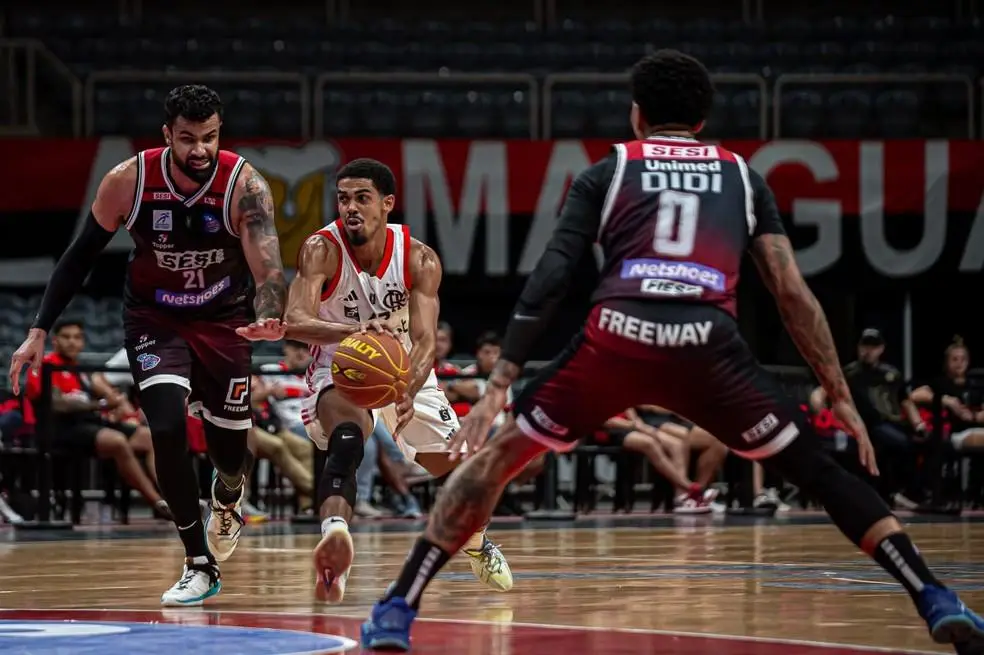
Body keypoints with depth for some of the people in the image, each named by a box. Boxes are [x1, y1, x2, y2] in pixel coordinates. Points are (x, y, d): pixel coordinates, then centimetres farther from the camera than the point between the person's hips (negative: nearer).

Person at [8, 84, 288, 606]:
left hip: (224, 322, 0)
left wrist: (270, 318, -57)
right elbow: (81, 255, -6)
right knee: (168, 428, -21)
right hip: (155, 320, 0)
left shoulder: (244, 186, -24)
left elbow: (268, 267, -34)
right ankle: (199, 566, -7)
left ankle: (227, 498, 49)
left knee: (230, 448, 8)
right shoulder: (128, 182, -20)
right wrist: (40, 330, -9)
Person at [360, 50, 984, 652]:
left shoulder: (606, 173, 23)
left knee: (498, 454, 18)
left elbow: (550, 278, 10)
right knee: (820, 471, 13)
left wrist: (500, 383, 9)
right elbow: (792, 291, 17)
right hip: (709, 345, 0)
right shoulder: (743, 176, 26)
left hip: (616, 338, 0)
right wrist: (841, 397, 20)